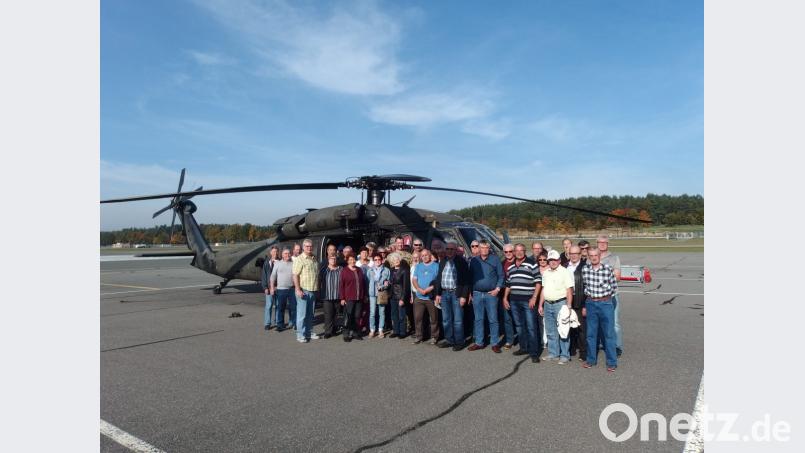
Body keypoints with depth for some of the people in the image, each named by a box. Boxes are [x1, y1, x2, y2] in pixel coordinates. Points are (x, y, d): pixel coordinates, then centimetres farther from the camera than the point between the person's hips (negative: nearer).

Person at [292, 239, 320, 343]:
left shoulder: (315, 259, 13)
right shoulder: (299, 259, -8)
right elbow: (295, 275, -13)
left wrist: (318, 288, 16)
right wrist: (298, 290, -20)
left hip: (313, 291, 7)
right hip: (303, 290, -6)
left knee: (310, 314, 14)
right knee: (302, 314, -2)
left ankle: (309, 332, 23)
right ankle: (300, 335, 6)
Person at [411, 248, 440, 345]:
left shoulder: (436, 266, 1)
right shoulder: (418, 266, 14)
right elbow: (414, 280, 8)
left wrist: (430, 288, -16)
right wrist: (419, 289, -9)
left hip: (432, 297, -3)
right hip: (419, 297, 3)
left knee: (434, 318, 3)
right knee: (417, 317, 2)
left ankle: (434, 337, 15)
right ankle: (419, 336, 13)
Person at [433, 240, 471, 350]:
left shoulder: (461, 262, -5)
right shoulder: (442, 262, 11)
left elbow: (466, 280, -8)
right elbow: (438, 278, 14)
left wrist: (463, 296, -13)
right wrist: (438, 294, 8)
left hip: (456, 294, -5)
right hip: (444, 293, 5)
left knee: (458, 320, 0)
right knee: (446, 320, 11)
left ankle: (459, 342, 11)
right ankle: (449, 340, 22)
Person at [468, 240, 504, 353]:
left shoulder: (495, 260, 0)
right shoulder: (473, 261, 7)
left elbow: (501, 276, 1)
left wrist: (497, 289, -8)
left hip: (491, 294, -2)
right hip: (477, 294, 3)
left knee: (493, 319, 1)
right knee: (478, 319, 8)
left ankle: (495, 343, 10)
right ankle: (479, 342, 17)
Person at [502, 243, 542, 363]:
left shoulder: (531, 264, -4)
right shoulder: (510, 266, 14)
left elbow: (538, 282, -6)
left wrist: (534, 298, -13)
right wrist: (505, 297, 14)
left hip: (528, 301, -6)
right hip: (514, 301, 6)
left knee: (531, 327, -4)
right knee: (519, 326, 14)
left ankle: (534, 352, 2)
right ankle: (524, 347, 27)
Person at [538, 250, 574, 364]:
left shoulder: (565, 272, -6)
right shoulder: (545, 273, 13)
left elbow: (569, 290, -10)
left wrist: (568, 306, -17)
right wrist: (540, 305, 15)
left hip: (560, 303, -6)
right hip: (547, 304, 6)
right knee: (551, 332, 12)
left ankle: (565, 355, 6)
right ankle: (553, 353, 22)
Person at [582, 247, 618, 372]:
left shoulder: (608, 269, -8)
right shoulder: (584, 269, -1)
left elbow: (614, 287, 3)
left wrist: (605, 296, 5)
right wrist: (584, 305, 10)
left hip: (605, 303, -3)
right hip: (590, 304, 3)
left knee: (609, 333, 3)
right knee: (591, 333, 11)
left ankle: (612, 362, 14)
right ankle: (591, 359, 25)